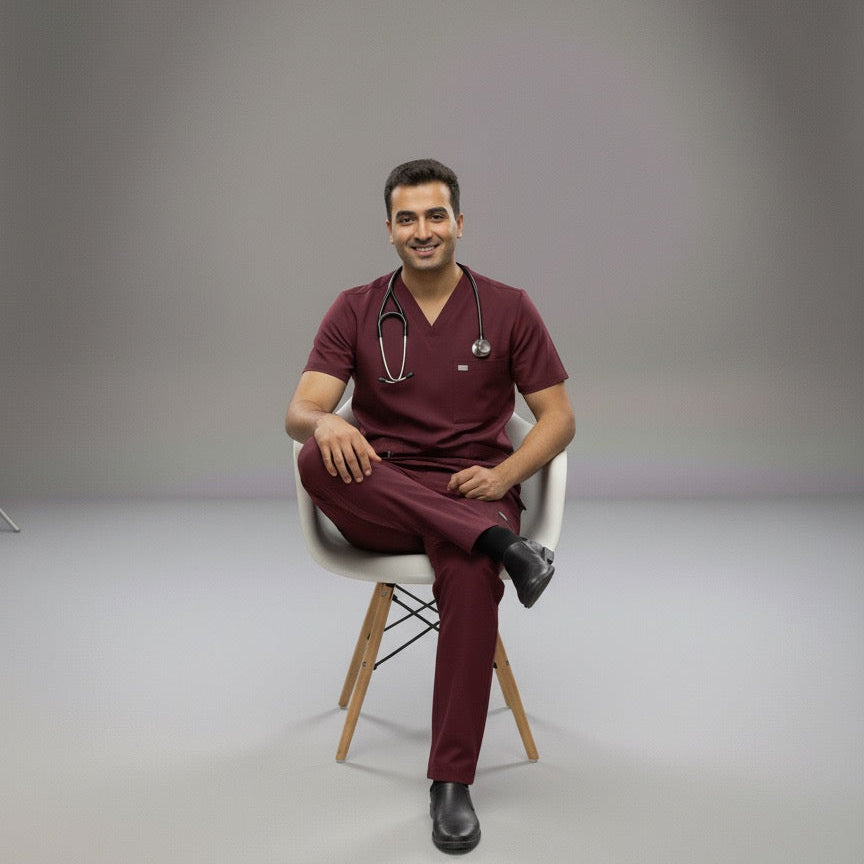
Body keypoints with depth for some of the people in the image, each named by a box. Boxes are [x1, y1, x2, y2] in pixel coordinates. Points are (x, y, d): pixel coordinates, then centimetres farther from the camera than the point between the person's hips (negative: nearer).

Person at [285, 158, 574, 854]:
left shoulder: (508, 309, 4)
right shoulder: (355, 311, 5)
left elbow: (558, 417, 5)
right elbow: (299, 412, -4)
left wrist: (503, 476, -14)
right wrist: (325, 423, -30)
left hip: (472, 493, -1)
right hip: (377, 504, 2)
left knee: (472, 575, -37)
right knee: (318, 458, -33)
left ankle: (453, 783, -24)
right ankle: (500, 542, -34)